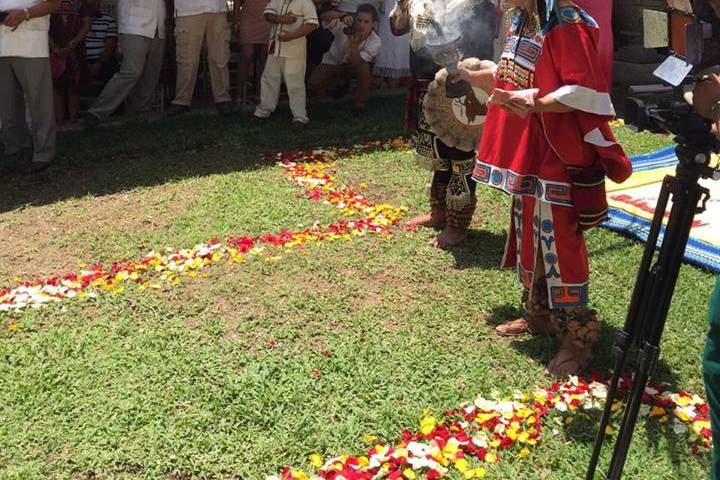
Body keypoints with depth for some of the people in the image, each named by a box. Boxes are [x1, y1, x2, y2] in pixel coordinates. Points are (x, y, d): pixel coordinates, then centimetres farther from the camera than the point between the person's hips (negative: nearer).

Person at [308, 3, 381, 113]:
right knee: (313, 84, -22)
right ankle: (341, 82, 13)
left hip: (352, 66, -1)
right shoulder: (344, 27, -27)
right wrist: (343, 17, -66)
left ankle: (360, 101, -12)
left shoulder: (375, 42, -26)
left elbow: (356, 64, -33)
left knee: (364, 67, -35)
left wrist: (354, 45, -52)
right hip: (332, 63, 1)